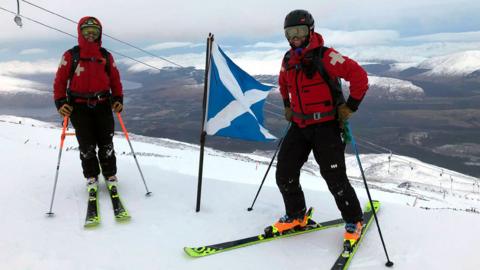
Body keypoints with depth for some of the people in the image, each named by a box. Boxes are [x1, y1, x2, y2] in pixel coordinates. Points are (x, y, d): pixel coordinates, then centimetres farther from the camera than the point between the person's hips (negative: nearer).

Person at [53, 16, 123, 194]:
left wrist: (118, 99, -1)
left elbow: (115, 79, 11)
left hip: (103, 105, 2)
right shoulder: (70, 55, 0)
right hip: (79, 107, -1)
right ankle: (91, 176, 21)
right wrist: (60, 102, -10)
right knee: (87, 145, 3)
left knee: (106, 144, 4)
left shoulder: (106, 56, 7)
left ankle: (110, 174, 21)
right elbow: (60, 80, 0)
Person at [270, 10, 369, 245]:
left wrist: (349, 107, -12)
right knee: (284, 174, 3)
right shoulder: (288, 60, 7)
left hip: (326, 126, -6)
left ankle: (354, 221, 17)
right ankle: (296, 216, 24)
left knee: (334, 178, -6)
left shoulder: (325, 57, -15)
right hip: (299, 126, 6)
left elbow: (359, 76, -16)